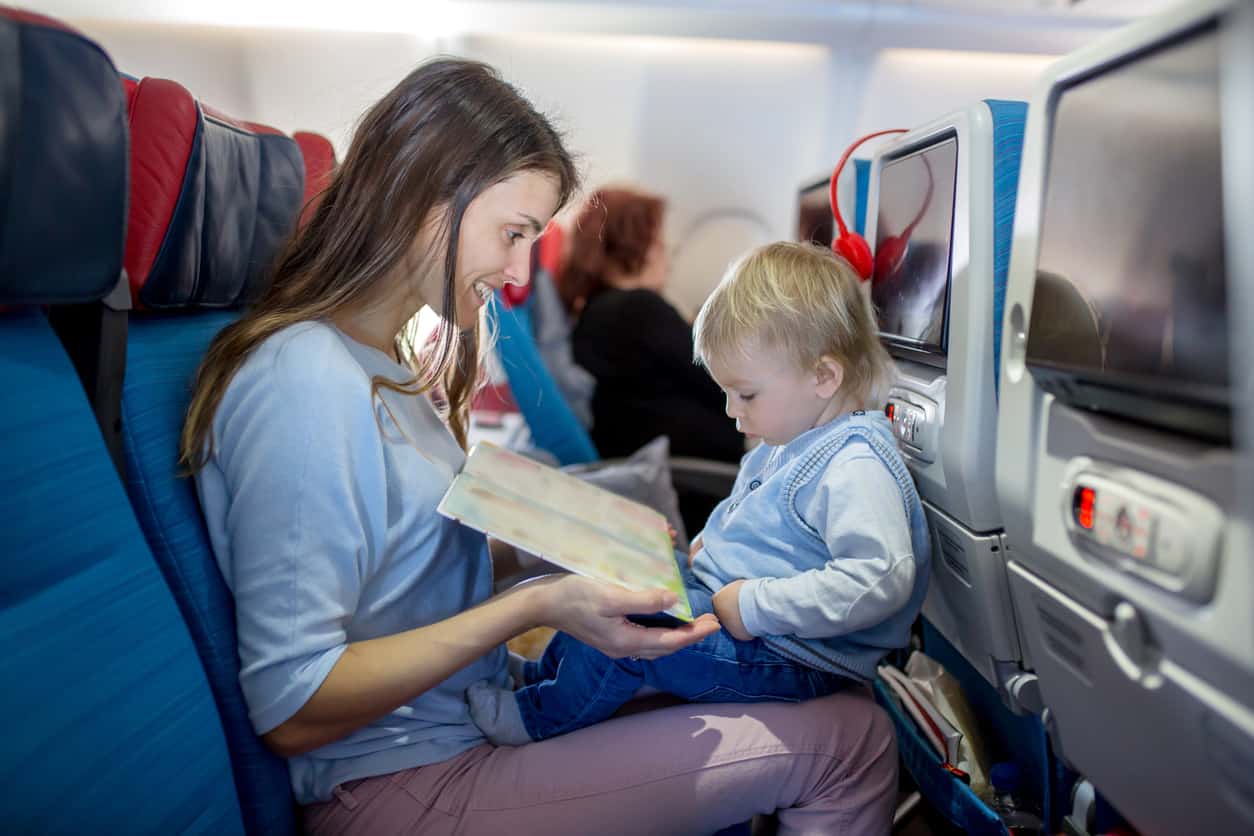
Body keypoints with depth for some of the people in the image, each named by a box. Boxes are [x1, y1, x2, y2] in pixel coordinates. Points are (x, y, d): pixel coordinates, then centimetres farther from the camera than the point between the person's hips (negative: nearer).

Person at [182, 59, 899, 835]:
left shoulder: (385, 357, 9)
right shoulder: (307, 383, -22)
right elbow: (293, 709, -22)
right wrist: (535, 605, -24)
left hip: (473, 706, 10)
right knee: (854, 740, -10)